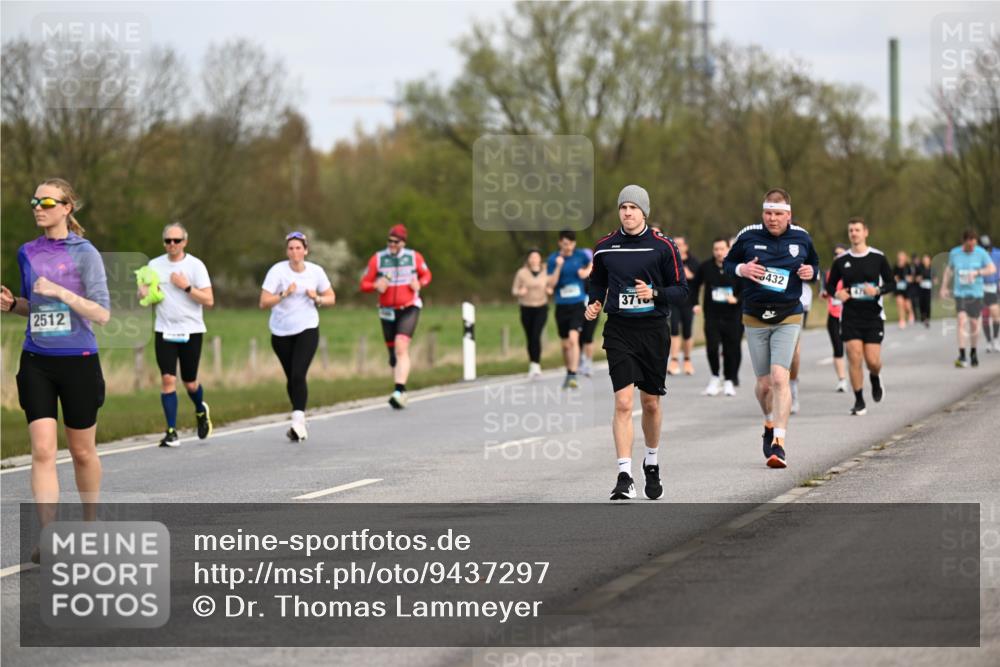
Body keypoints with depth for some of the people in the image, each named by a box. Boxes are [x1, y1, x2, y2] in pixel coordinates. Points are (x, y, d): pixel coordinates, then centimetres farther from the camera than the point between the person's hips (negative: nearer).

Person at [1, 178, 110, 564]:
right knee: (42, 450, -9)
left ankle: (90, 524, 30)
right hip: (37, 362, 3)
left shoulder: (84, 253, -7)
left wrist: (60, 291, -23)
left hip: (78, 361, -3)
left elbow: (102, 314, -12)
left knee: (82, 451, 10)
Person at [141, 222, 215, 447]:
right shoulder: (155, 265, 6)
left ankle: (201, 411, 39)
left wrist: (186, 287, -18)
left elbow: (209, 300, -7)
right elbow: (143, 290, 18)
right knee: (168, 379, -10)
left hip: (191, 331, -2)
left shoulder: (195, 265, -4)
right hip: (164, 331, 2)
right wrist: (144, 292, -5)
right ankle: (171, 432, -8)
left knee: (189, 381, 6)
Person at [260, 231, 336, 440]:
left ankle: (298, 421, -21)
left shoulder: (316, 271, -2)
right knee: (291, 378, 9)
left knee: (298, 375, -17)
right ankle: (299, 418, 26)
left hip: (307, 329, -1)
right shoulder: (277, 271, -9)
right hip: (281, 332, 1)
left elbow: (331, 298, 10)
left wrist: (317, 298, -10)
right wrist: (284, 294, -28)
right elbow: (264, 302, -14)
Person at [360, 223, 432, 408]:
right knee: (393, 354, 8)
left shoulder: (414, 257, 1)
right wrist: (376, 286, -19)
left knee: (401, 347, -21)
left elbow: (426, 275, 17)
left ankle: (399, 391, -29)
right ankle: (401, 392, 23)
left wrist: (419, 284, -6)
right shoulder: (377, 259, 0)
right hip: (388, 311, 2)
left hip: (409, 309, -2)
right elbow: (364, 283, 2)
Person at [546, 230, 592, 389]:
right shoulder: (553, 259, -2)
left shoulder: (581, 256, -2)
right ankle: (569, 373, 32)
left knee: (573, 339, -20)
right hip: (561, 306, 2)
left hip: (578, 304, -2)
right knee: (565, 344, 11)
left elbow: (592, 262, 22)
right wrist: (558, 266, -20)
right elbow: (551, 284, -9)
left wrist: (587, 271, 3)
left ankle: (573, 376, -23)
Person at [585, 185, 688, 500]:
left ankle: (651, 463, 35)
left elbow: (681, 290, 0)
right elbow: (598, 282, 21)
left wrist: (654, 293, -18)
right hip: (618, 330, 0)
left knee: (651, 403, 11)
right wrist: (594, 303, 1)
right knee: (623, 402, -13)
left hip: (653, 330, 0)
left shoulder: (663, 246, -2)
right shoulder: (604, 247, 5)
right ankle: (624, 477, -15)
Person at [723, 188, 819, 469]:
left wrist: (811, 272, -6)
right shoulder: (748, 235, -2)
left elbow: (814, 264, 17)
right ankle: (770, 426, 38)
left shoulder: (801, 237, 1)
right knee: (764, 383, 7)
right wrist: (741, 269, -13)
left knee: (779, 377, -18)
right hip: (755, 318, 1)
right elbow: (727, 263, 9)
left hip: (788, 318, -1)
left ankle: (778, 444, -19)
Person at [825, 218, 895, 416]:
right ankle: (859, 401, 2)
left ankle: (875, 378, 32)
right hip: (850, 316, 1)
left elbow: (892, 282, 3)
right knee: (854, 358, -9)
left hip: (873, 316, -1)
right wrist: (837, 293, -10)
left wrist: (878, 290, -16)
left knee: (872, 360, -5)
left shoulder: (878, 258, 0)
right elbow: (830, 284, 13)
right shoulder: (841, 261, 4)